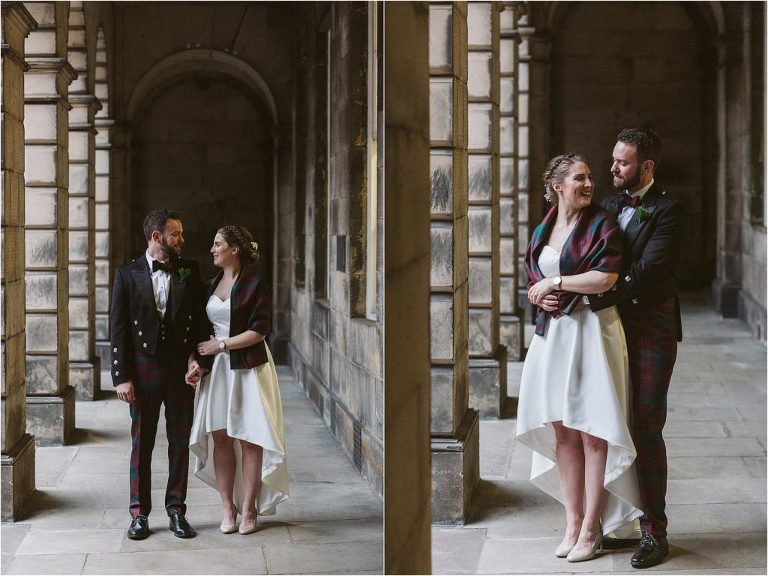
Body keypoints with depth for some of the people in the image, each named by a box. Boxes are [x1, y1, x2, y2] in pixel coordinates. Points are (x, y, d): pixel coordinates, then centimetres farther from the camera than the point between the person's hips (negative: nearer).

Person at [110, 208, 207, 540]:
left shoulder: (189, 271, 5)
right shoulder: (128, 274, -1)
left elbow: (200, 319, 6)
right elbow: (119, 329, -3)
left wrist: (197, 356, -9)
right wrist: (122, 377, -7)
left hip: (181, 369, 2)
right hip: (143, 369, -2)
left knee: (180, 443, 7)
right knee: (142, 443, 6)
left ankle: (176, 510, 17)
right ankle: (139, 514, 15)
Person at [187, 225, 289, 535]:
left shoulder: (255, 284, -6)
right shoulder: (212, 285, 13)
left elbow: (259, 330, -11)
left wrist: (221, 344, -11)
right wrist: (195, 361, -1)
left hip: (248, 366, -5)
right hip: (216, 368, 5)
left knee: (248, 439, -2)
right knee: (220, 437, 3)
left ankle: (248, 508, 6)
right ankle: (228, 508, 10)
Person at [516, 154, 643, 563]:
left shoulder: (601, 223, -4)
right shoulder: (542, 230, 14)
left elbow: (606, 277, -17)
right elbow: (532, 283, 21)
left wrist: (554, 282, -9)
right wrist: (539, 297, -2)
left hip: (592, 333, -6)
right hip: (552, 334, 6)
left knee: (591, 430, -3)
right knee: (562, 431, 7)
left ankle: (591, 526, 6)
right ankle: (573, 521, 16)